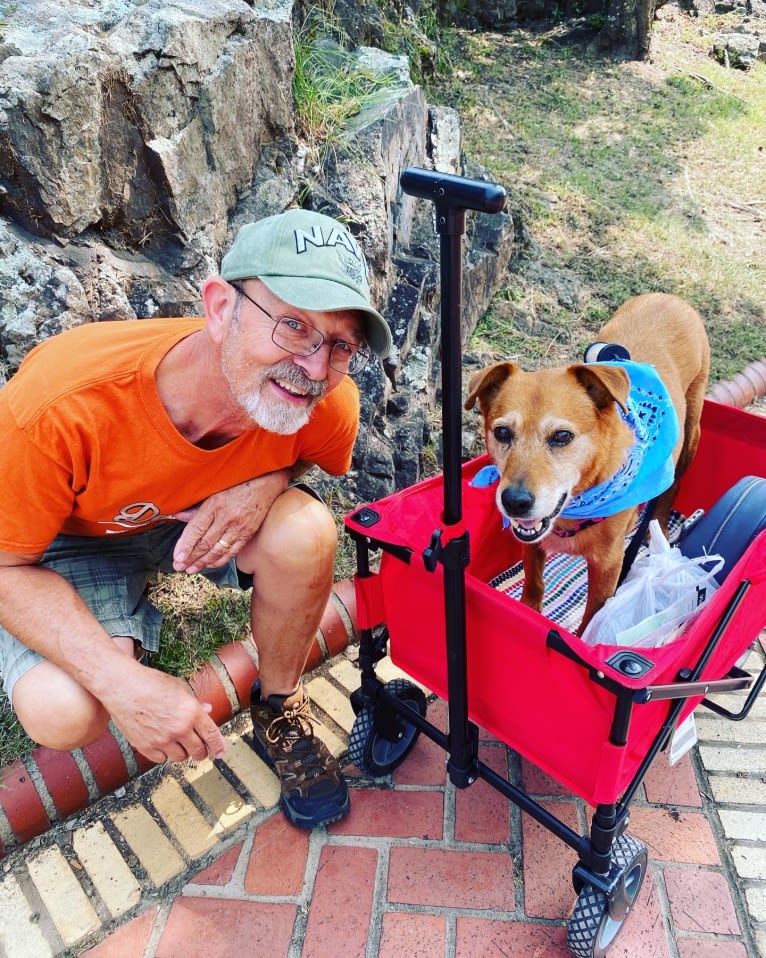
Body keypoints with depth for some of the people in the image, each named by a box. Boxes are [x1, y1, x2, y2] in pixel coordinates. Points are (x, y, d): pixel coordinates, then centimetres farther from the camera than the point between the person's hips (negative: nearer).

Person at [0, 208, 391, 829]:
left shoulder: (327, 403, -29)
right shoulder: (62, 405, -38)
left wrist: (268, 479, -27)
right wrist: (122, 681, -34)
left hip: (208, 514, 3)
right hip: (70, 542, -2)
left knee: (306, 533, -28)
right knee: (63, 714, -26)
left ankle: (279, 708, 1)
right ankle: (127, 629, 11)